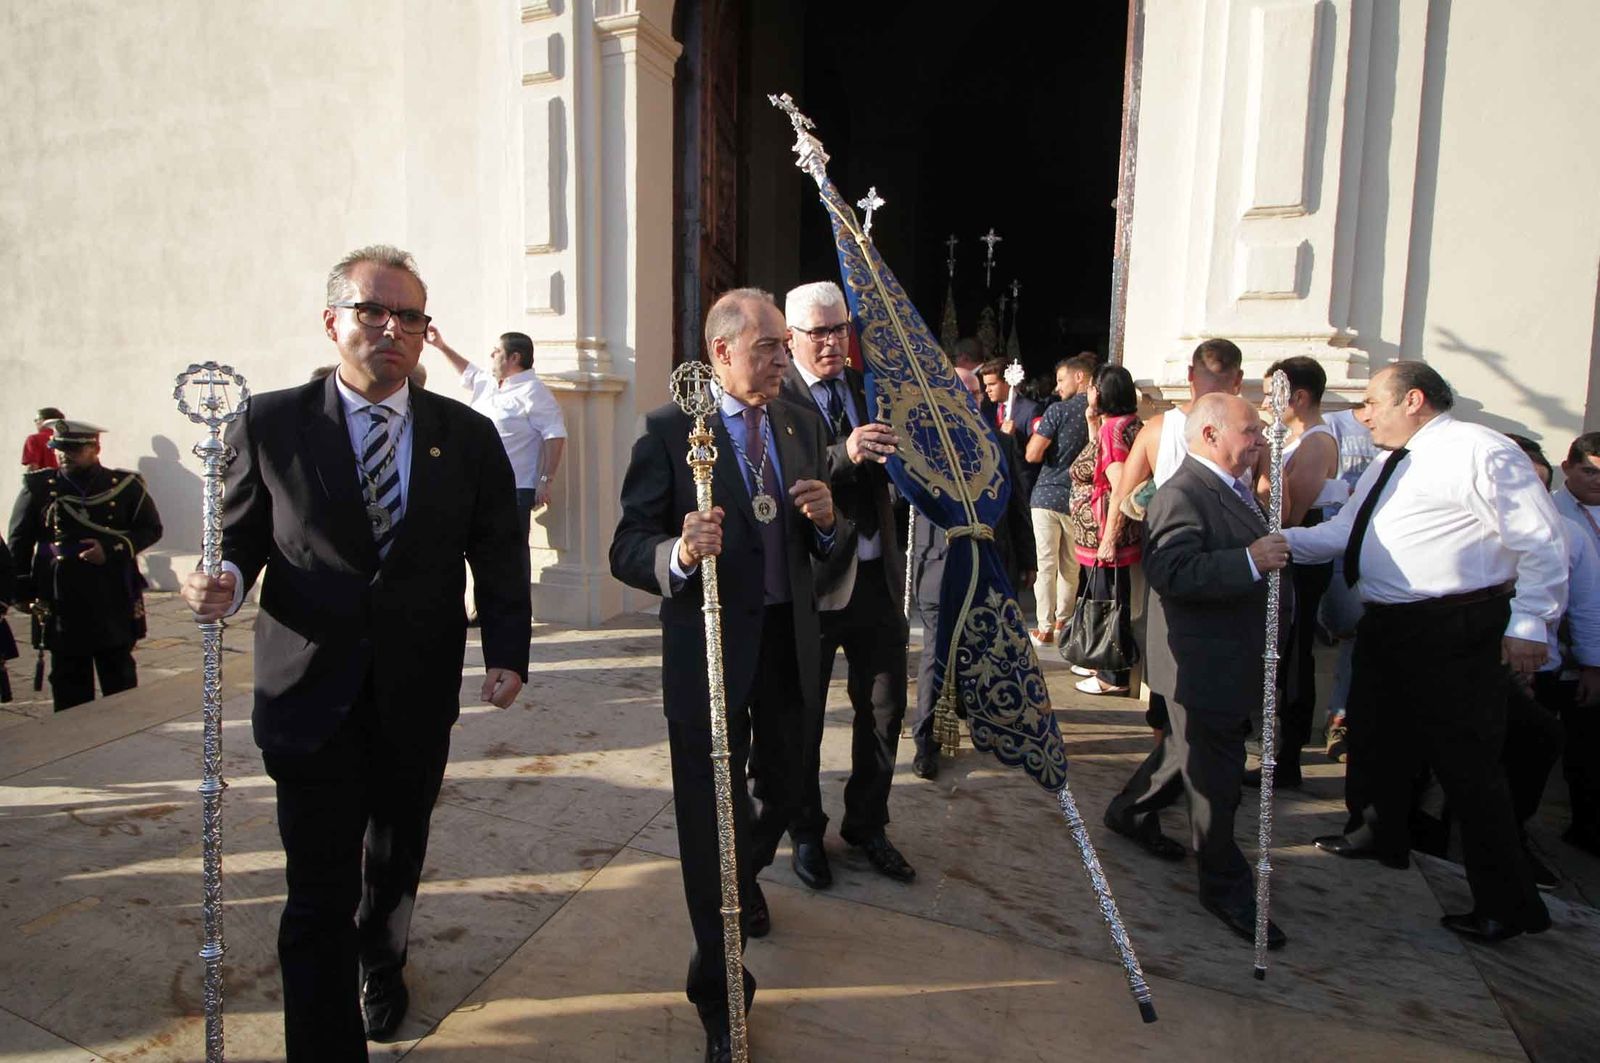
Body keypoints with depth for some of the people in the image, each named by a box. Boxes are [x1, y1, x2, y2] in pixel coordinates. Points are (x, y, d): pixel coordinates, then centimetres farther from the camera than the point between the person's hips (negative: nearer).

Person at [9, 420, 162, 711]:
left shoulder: (126, 485, 1)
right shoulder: (38, 487, 4)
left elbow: (152, 529, 4)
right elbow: (19, 542, 8)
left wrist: (112, 549, -12)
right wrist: (23, 590, 2)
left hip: (114, 602, -1)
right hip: (62, 604, 1)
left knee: (121, 686, 8)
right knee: (69, 689, 8)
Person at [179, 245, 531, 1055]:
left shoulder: (467, 434, 1)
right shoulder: (269, 425, -3)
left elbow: (497, 556, 2)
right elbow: (239, 539, 3)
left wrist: (507, 652, -7)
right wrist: (224, 583, -19)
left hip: (418, 695, 3)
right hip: (312, 693, -2)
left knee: (397, 860, 21)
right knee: (319, 889, -1)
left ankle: (380, 967, 51)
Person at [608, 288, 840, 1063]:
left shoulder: (804, 424, 5)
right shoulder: (669, 431, -11)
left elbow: (825, 546, 9)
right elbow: (628, 550, -13)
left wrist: (829, 520, -14)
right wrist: (680, 554, -34)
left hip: (789, 643, 5)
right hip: (710, 650, -5)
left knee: (782, 794, 21)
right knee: (712, 816, 7)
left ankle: (745, 876, 57)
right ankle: (720, 995, 26)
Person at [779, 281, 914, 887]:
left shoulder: (867, 387, 7)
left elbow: (888, 473, 3)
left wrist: (891, 447, -18)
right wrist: (844, 455, -37)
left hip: (877, 574, 6)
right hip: (813, 580, -5)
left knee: (884, 709, 15)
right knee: (802, 717, 11)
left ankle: (867, 826, 35)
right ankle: (806, 833, 32)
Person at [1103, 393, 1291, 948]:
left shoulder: (1234, 488, 13)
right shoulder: (1182, 496, -21)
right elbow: (1173, 571, -35)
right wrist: (1250, 562, -36)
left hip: (1235, 661, 11)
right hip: (1205, 666, -11)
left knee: (1187, 748, 24)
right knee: (1215, 779, 2)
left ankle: (1131, 812, 45)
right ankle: (1225, 887, 18)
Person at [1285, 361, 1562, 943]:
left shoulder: (1480, 452, -14)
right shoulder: (1388, 467, 16)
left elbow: (1541, 542, -15)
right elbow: (1337, 534, 16)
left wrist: (1529, 625, -15)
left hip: (1453, 633, -9)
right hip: (1385, 627, 10)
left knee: (1467, 763, -2)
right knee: (1375, 738, 22)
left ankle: (1506, 903, 14)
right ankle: (1378, 836, 45)